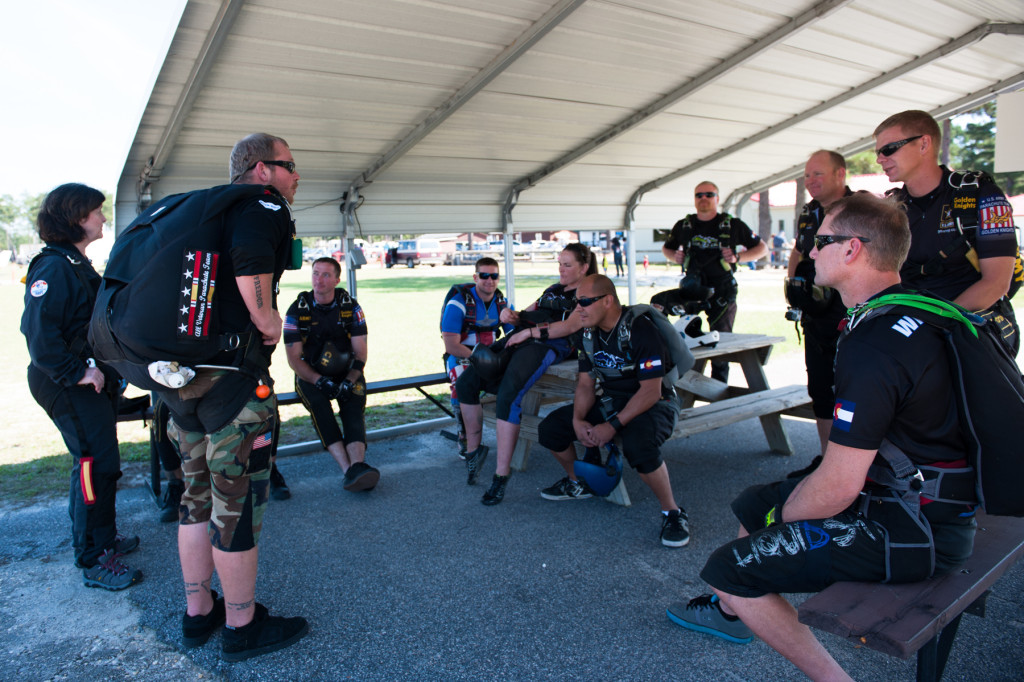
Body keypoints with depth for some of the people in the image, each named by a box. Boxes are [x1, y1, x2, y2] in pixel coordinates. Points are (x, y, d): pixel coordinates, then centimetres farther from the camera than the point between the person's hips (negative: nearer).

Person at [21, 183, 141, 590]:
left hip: (93, 381, 10)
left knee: (100, 461, 18)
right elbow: (39, 333, -25)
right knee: (96, 464, -7)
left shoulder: (78, 265, 16)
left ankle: (102, 536, 34)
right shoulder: (53, 268, -16)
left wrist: (106, 371, 16)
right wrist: (78, 373, -23)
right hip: (71, 387, -10)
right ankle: (93, 561, 3)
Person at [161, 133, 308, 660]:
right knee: (238, 502, 4)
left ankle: (198, 614, 34)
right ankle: (242, 628, 20)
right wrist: (266, 318, -18)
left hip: (179, 373, 9)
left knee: (198, 495, 19)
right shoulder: (266, 205, -8)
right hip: (233, 378, -9)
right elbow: (250, 251, -31)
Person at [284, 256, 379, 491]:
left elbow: (360, 352, -1)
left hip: (346, 372, 1)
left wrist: (350, 380, -19)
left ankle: (357, 466, -48)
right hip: (310, 375, -1)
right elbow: (294, 359, -6)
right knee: (319, 406, -32)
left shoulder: (350, 307, 1)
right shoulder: (297, 310, -3)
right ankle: (349, 469, -44)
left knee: (353, 406, -28)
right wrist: (320, 381, -22)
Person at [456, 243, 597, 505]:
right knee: (465, 382, -5)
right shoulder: (553, 290, 31)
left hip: (549, 346, -8)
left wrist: (530, 332, -16)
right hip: (520, 340, 8)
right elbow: (527, 314, 32)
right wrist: (513, 316, 8)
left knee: (508, 395, -32)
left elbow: (570, 326, -9)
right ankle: (474, 449, 8)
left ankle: (502, 474, -26)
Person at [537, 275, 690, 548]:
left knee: (637, 445, -39)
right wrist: (578, 420, -12)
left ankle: (672, 512, -15)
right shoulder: (590, 333, 1)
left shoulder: (639, 330, -23)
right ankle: (577, 483, 24)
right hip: (610, 401, 8)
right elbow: (586, 384, 6)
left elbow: (650, 391, -24)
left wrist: (612, 426, -28)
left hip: (653, 403, -7)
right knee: (550, 428, -3)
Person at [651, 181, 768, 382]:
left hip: (722, 292, -2)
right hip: (692, 288, 2)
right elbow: (666, 248, 23)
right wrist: (674, 256, -1)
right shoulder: (683, 226, 7)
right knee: (657, 303, -24)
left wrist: (738, 257, -11)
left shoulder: (733, 225, -1)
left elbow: (762, 248, 6)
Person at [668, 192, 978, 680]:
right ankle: (730, 609, 43)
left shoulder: (873, 348, -28)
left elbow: (838, 488, -27)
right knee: (754, 502, 23)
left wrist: (783, 514, -5)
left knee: (728, 568, -8)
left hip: (911, 530, -10)